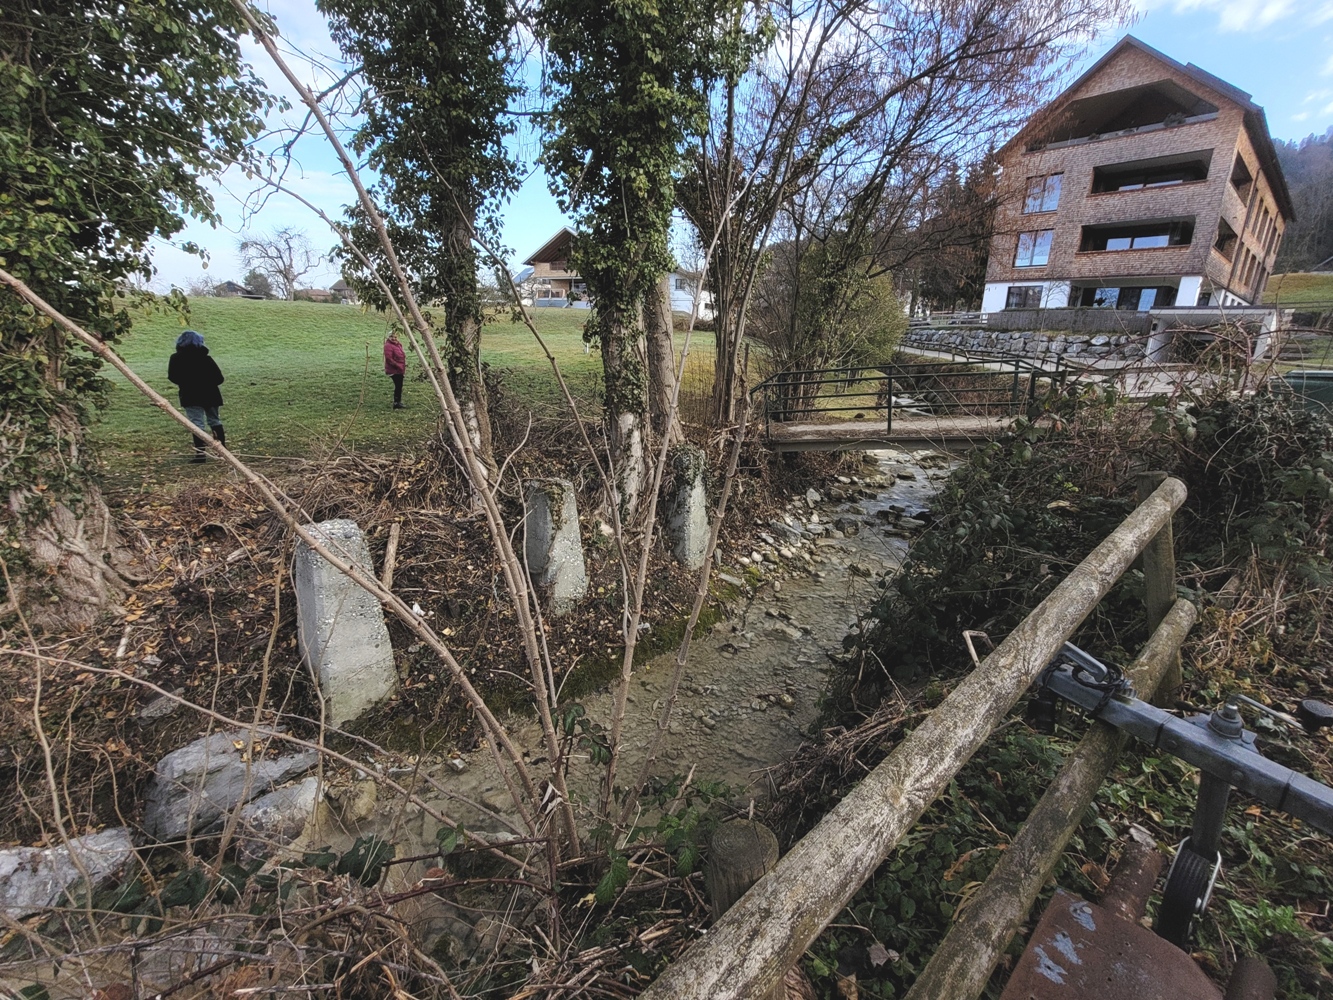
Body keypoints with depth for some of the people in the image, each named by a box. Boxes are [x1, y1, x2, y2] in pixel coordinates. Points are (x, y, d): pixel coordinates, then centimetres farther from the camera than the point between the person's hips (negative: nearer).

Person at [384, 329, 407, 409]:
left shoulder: (398, 343, 12)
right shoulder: (388, 346, -16)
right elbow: (389, 359, -21)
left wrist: (404, 364, 11)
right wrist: (398, 365, -20)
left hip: (399, 369, 9)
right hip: (393, 370, -9)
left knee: (399, 386, 15)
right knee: (398, 386, -8)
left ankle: (398, 402, 25)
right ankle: (396, 403, -1)